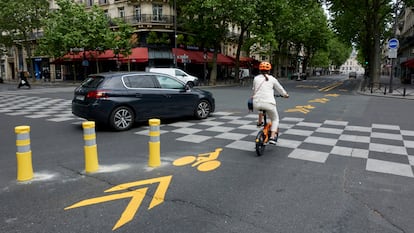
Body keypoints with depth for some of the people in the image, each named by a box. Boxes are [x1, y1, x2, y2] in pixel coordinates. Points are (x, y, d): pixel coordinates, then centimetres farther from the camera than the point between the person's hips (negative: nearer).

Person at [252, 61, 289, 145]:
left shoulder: (256, 78, 13)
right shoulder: (272, 79, 8)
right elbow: (280, 89, 19)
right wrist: (286, 95, 39)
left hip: (257, 103, 3)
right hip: (269, 103, -2)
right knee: (275, 119, 18)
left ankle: (260, 121, 40)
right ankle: (272, 137, 4)